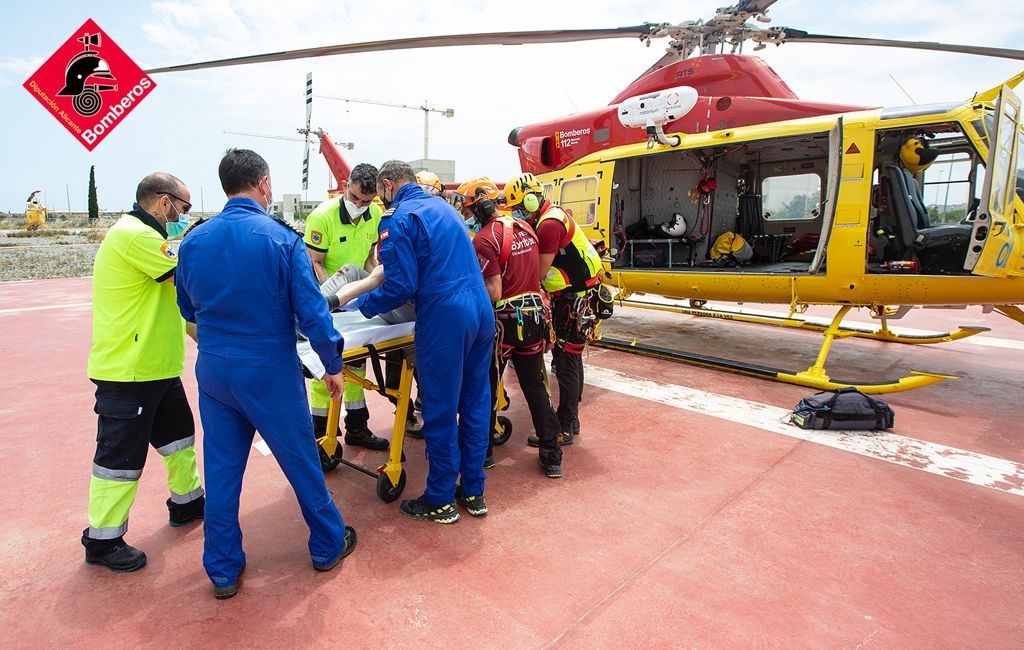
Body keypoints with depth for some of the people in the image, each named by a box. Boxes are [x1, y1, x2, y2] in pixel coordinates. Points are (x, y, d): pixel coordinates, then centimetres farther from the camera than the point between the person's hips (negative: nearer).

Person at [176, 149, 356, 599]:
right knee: (301, 460, 12)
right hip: (270, 372, -4)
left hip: (213, 371, 4)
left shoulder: (193, 241, 0)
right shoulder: (281, 238, -14)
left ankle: (223, 570, 28)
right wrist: (333, 364, -4)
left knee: (221, 469, 14)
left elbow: (188, 311, 12)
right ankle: (328, 545, 31)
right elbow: (311, 310, -15)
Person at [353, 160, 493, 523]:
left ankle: (440, 502, 20)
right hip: (482, 312, 8)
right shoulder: (442, 206, 20)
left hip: (445, 320, -8)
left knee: (441, 413, 5)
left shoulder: (398, 218, -5)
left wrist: (363, 305, 4)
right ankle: (473, 493, 27)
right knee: (475, 404, 14)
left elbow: (401, 286, -12)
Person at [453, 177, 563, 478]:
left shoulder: (483, 240, -15)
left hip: (504, 321, -7)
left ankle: (483, 451, 23)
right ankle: (552, 456, 18)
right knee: (535, 386, 13)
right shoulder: (524, 227, 8)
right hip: (534, 316, 7)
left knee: (485, 388, 10)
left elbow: (493, 293, -18)